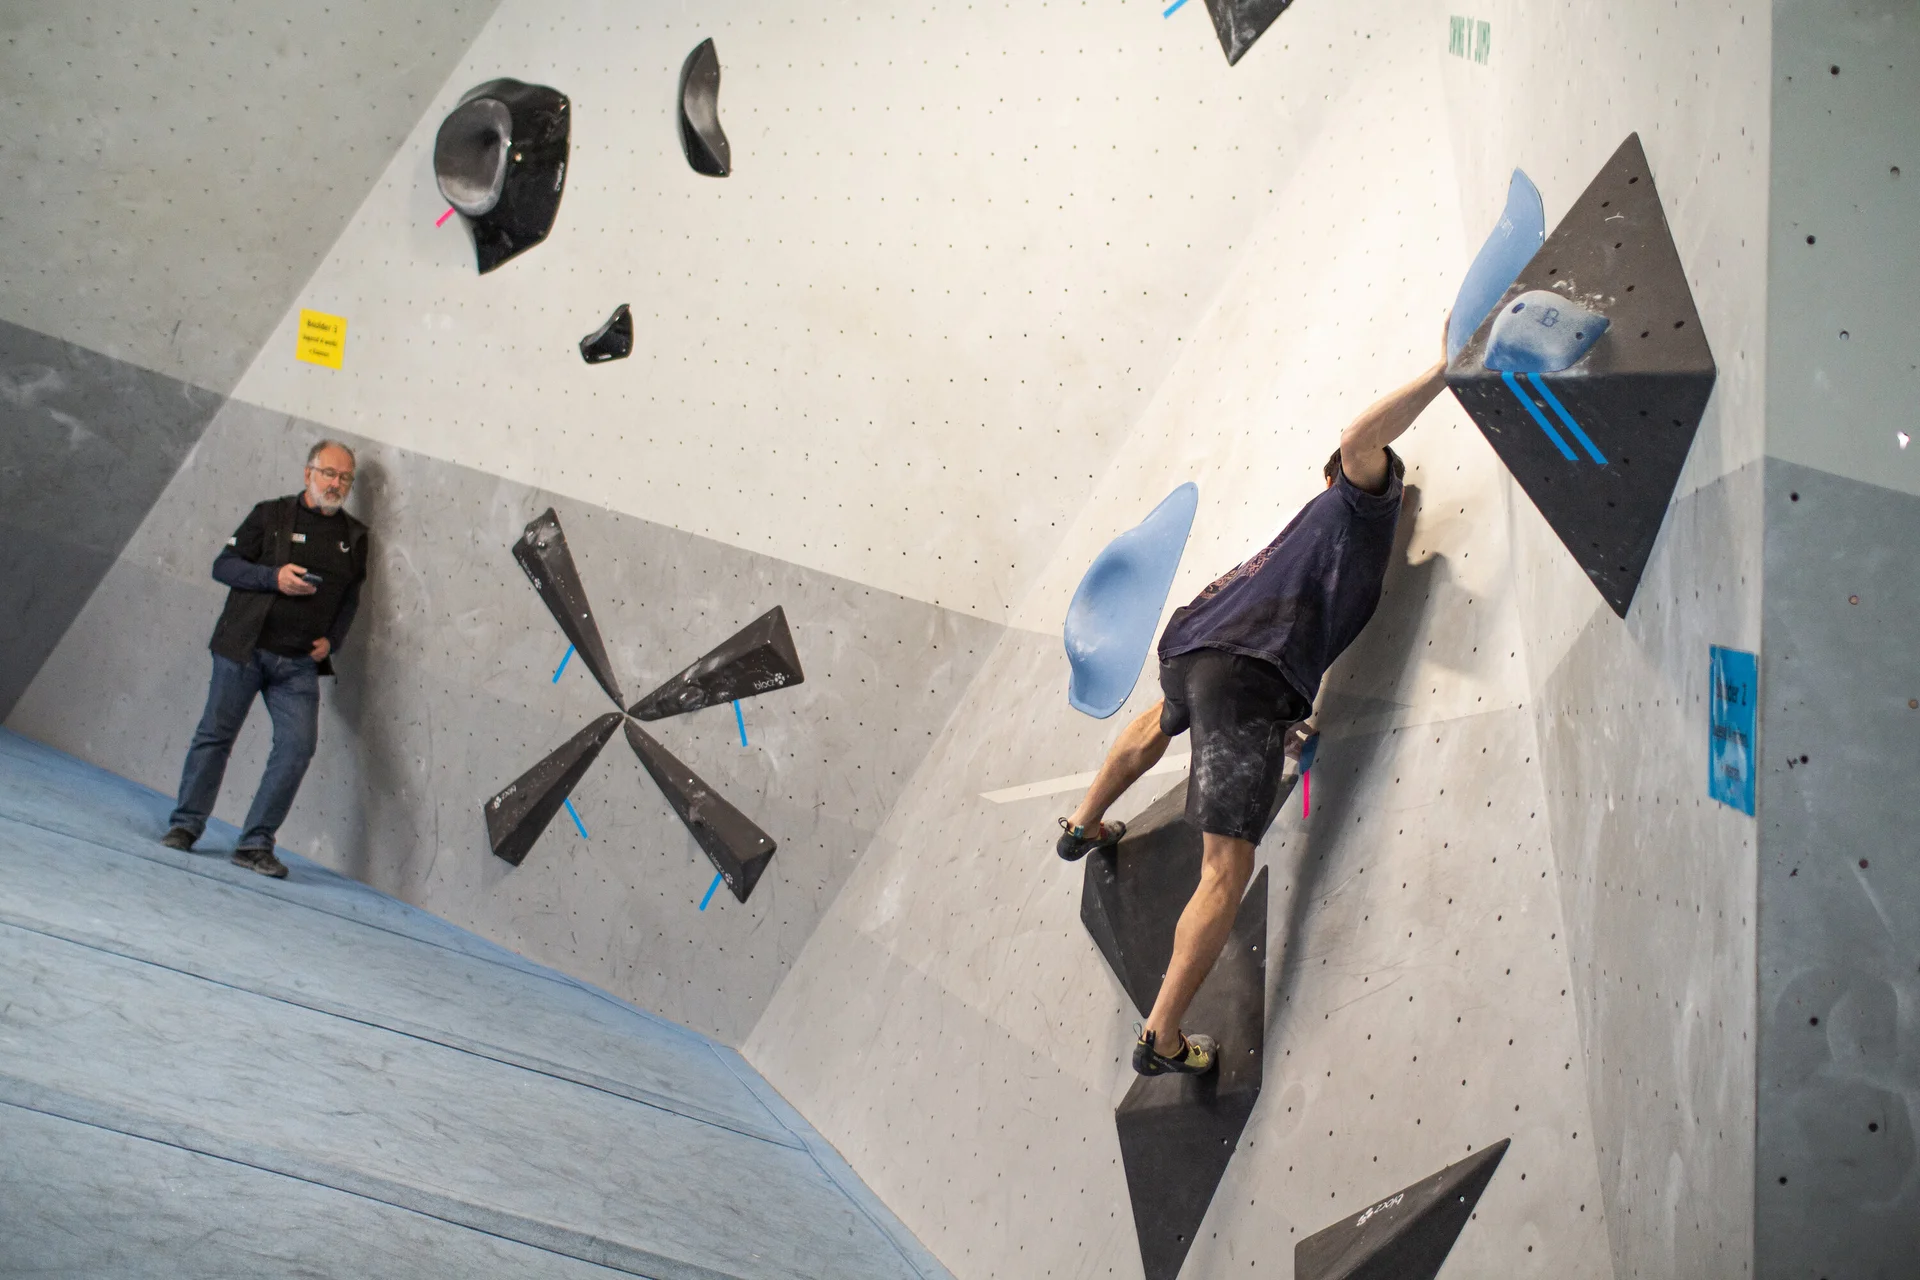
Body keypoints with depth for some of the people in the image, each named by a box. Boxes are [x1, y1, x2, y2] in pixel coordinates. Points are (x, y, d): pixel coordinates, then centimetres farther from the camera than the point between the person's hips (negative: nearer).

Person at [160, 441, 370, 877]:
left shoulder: (353, 536, 11)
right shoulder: (271, 515, 1)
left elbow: (350, 597, 19)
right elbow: (223, 565, 0)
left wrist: (331, 638, 3)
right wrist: (274, 576, -15)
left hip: (300, 663, 2)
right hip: (245, 646, -2)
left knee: (298, 747, -7)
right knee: (215, 734, 3)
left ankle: (255, 844, 0)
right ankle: (186, 824, 18)